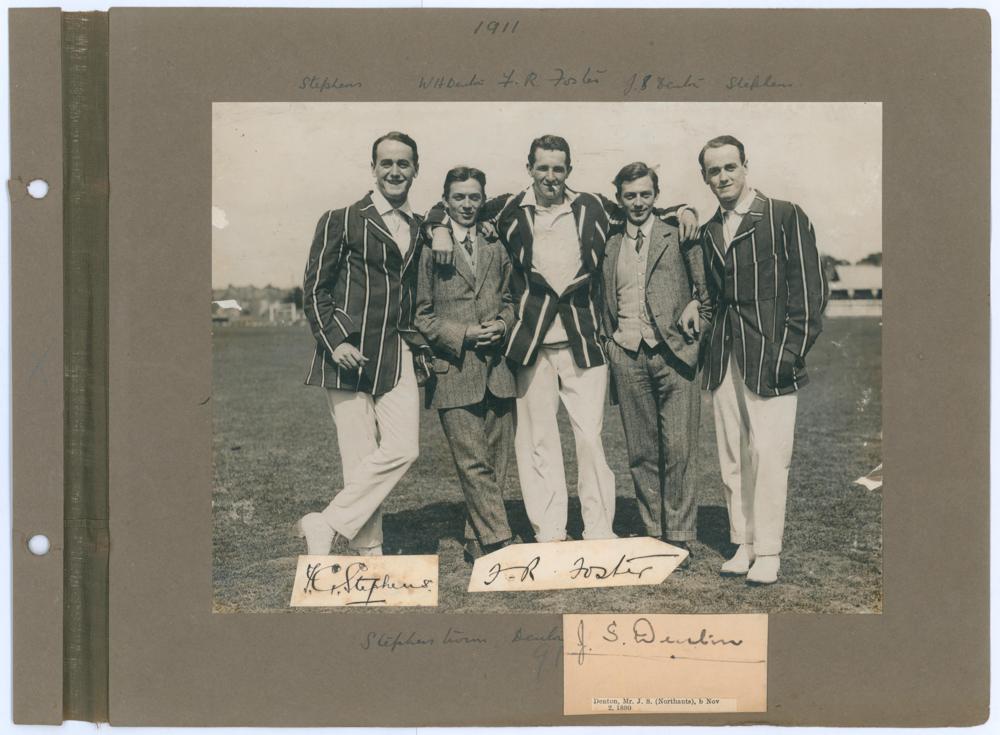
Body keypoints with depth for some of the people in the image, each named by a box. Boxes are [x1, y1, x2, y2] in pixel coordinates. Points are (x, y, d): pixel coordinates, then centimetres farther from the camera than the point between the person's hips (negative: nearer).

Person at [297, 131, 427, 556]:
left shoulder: (420, 229, 17)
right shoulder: (341, 221, 4)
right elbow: (315, 289, 1)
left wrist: (418, 342, 13)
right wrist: (333, 340, -11)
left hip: (396, 357, 4)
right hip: (347, 355, -4)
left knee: (402, 450, -10)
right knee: (360, 459, -6)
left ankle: (328, 527, 0)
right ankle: (368, 549, 5)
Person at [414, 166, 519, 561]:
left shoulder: (496, 248, 16)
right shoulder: (429, 247, -1)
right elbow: (421, 313, -2)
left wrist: (501, 325, 1)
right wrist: (462, 334, -12)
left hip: (496, 369, 5)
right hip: (454, 370, -5)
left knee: (497, 462, 7)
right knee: (474, 464, -8)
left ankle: (478, 543, 17)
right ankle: (498, 541, -4)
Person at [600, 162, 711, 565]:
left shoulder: (679, 236, 5)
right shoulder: (611, 244, 15)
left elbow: (705, 287, 7)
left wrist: (697, 320, -5)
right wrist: (609, 343, 9)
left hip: (673, 353, -3)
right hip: (626, 355, 3)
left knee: (677, 451, -5)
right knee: (641, 453, 6)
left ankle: (679, 538, 4)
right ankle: (654, 535, 14)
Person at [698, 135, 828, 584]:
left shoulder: (785, 217, -1)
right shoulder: (709, 233, 17)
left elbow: (809, 290, -5)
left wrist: (789, 353, -11)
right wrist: (710, 346, 12)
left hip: (769, 358, -5)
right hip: (724, 359, 6)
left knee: (769, 456, -7)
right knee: (732, 458, 6)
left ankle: (768, 552, 1)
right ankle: (743, 543, 15)